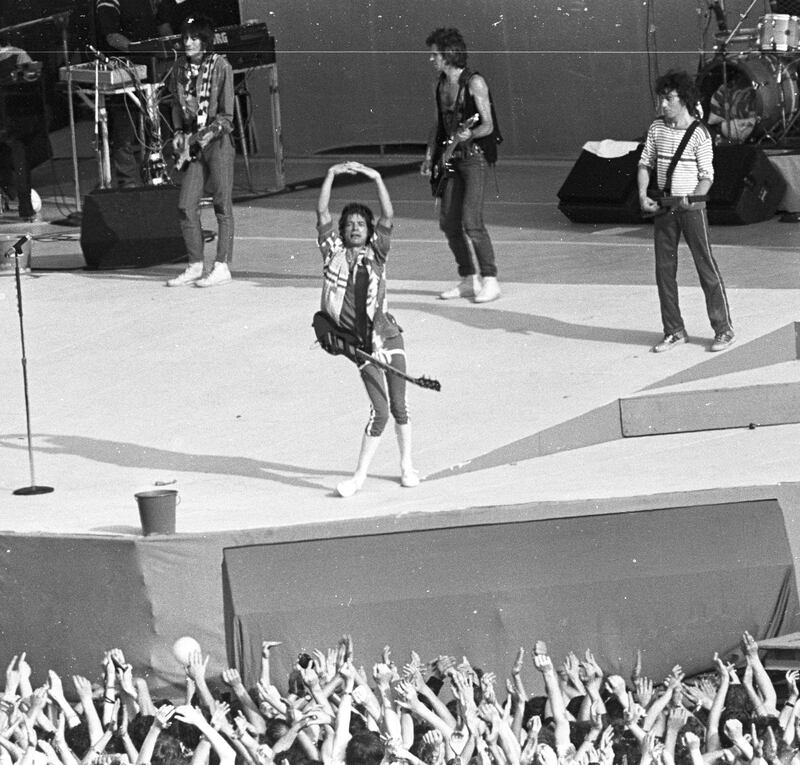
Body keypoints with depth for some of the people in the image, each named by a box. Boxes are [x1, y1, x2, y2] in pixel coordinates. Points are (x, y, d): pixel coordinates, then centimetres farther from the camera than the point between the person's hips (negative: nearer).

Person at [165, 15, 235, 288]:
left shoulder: (220, 67, -8)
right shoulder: (181, 67, 7)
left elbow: (226, 114, -8)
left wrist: (207, 135, -16)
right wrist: (179, 132, 3)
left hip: (217, 140, -5)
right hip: (192, 140, 5)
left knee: (222, 206, -1)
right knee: (186, 206, 1)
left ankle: (222, 266, 2)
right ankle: (195, 266, 10)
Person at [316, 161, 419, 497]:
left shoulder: (375, 253, 6)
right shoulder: (334, 252, 4)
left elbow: (388, 216, -4)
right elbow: (322, 212, -3)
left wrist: (376, 178, -12)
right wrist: (331, 174, -9)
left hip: (387, 336, 2)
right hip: (360, 343, -2)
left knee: (398, 407, 8)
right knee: (380, 410, -8)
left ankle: (407, 466, 26)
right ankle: (360, 475, 3)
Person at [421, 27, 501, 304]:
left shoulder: (474, 83, -12)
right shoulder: (441, 83, 11)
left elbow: (488, 126, -14)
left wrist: (468, 134, -32)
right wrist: (429, 156, 14)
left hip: (475, 155, -8)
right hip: (451, 157, 8)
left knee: (471, 221, -16)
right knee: (448, 222, 6)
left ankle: (490, 281, -10)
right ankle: (468, 281, 16)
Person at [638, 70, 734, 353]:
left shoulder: (699, 134, -10)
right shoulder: (657, 128, 5)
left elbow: (707, 176, -8)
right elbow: (645, 163, 12)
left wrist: (690, 200, -21)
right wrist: (643, 195, -2)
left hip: (692, 207, -5)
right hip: (663, 209, 5)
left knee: (706, 267, -2)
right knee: (664, 270, 6)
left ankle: (723, 330, 5)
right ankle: (674, 331, 15)